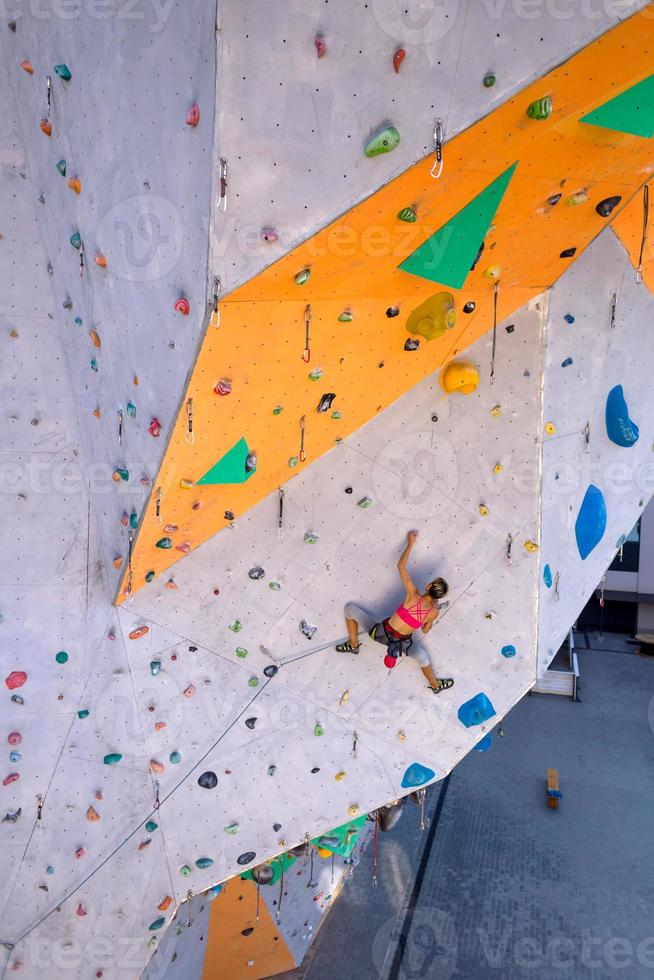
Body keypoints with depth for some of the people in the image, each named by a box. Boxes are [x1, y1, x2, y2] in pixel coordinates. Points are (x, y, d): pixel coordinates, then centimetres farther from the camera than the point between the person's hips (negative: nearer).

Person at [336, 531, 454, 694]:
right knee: (422, 656, 37)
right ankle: (435, 685, 54)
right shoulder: (434, 612, -13)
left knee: (350, 608, 17)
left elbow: (401, 566, -12)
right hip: (402, 644, 3)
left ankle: (353, 645, 29)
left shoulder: (413, 596, -21)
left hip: (380, 633, -2)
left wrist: (410, 543, -1)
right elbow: (425, 630, 7)